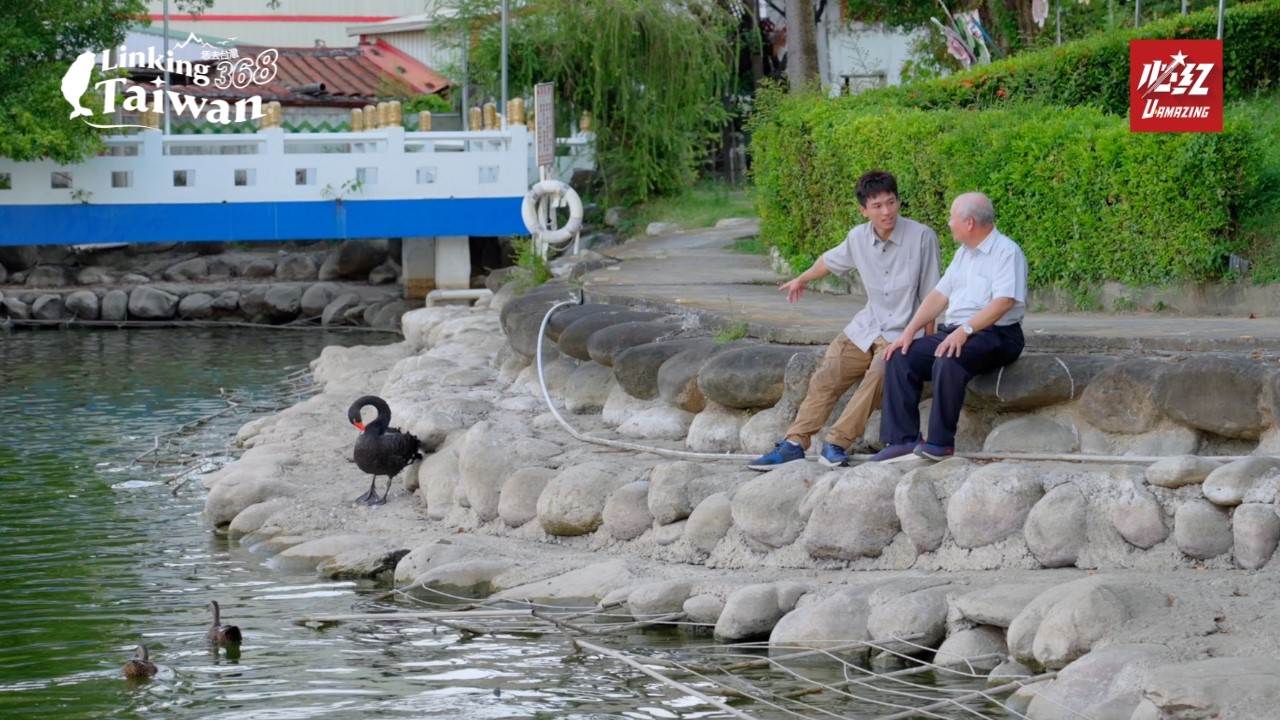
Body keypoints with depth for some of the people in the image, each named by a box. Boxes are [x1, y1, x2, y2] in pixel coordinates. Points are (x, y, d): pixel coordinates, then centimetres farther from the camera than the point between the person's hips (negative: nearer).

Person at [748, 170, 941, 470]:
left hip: (904, 331, -5)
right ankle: (795, 443, -13)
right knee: (826, 376, -11)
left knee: (878, 374, -31)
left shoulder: (922, 237, -14)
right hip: (866, 327, 5)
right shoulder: (859, 238, 1)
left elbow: (930, 296, -8)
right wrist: (802, 280, 42)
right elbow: (831, 260, 25)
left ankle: (838, 443, -29)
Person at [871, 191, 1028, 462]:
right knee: (901, 357, -10)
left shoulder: (1007, 252, -8)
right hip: (955, 332, 8)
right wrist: (910, 331, 3)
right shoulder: (963, 253, 19)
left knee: (948, 361, -35)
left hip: (995, 336, -8)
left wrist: (965, 331, -29)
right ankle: (903, 438, -14)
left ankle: (941, 442, -29)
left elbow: (1003, 302, -21)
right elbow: (939, 295, 16)